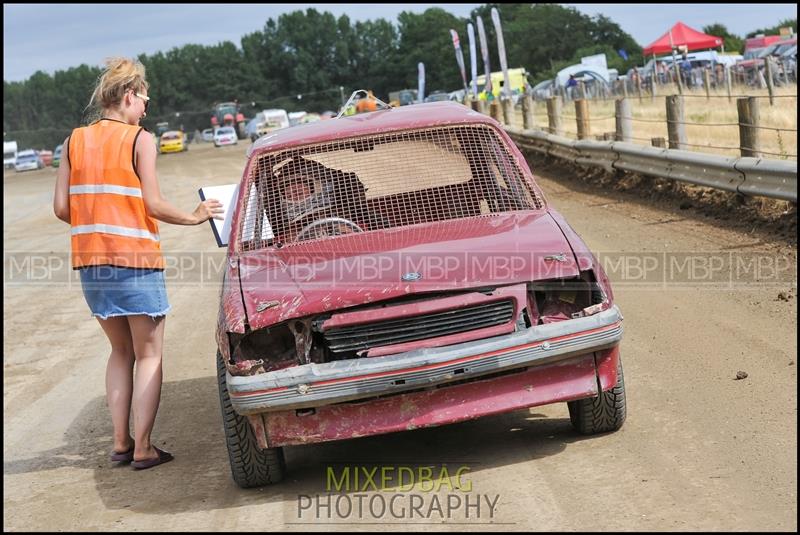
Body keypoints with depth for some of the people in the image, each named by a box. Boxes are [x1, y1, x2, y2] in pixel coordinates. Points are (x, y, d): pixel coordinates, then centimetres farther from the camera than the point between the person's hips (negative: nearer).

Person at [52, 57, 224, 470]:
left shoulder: (75, 141, 8)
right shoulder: (140, 140, -7)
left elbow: (62, 208, 4)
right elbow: (153, 204, -12)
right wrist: (194, 217, 3)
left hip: (90, 263, 5)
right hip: (136, 259, -5)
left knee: (121, 351, 19)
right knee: (149, 356, 6)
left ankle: (121, 442, 15)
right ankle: (143, 448, 2)